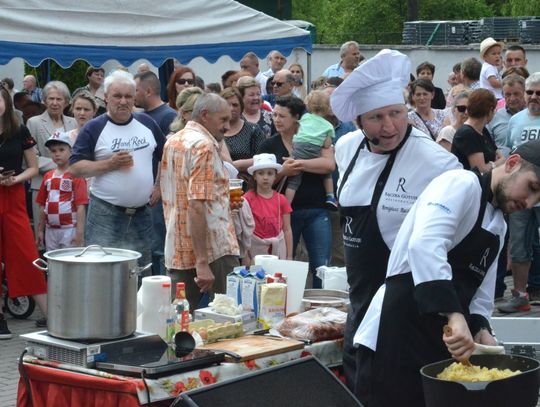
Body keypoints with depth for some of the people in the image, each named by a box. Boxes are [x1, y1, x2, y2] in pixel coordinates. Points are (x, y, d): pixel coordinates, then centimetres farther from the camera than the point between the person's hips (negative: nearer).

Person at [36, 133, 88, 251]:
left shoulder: (75, 175, -8)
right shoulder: (48, 176, 10)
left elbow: (81, 206, -12)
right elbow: (42, 205, 15)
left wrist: (80, 232, -17)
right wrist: (40, 230, 14)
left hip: (69, 229, -6)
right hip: (50, 230, 6)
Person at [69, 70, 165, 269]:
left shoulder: (147, 123, 9)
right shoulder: (94, 129, -3)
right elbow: (75, 168, -9)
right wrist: (110, 164, -18)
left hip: (141, 214, 4)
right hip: (105, 215, -4)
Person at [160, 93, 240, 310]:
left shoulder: (172, 141, 15)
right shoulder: (204, 146, -13)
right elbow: (197, 206, -22)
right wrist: (202, 263, -25)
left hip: (177, 251, 9)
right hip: (214, 250, -8)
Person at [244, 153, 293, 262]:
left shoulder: (281, 200, 4)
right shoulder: (248, 199, -4)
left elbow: (287, 230, 6)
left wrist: (289, 256, 2)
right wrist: (246, 257, -8)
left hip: (278, 247, 2)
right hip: (256, 248, -2)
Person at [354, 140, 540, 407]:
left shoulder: (499, 227, 18)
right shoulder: (461, 184, -10)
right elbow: (424, 244, -28)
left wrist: (480, 329, 0)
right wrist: (455, 315, -36)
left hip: (441, 343, 9)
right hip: (396, 335, -9)